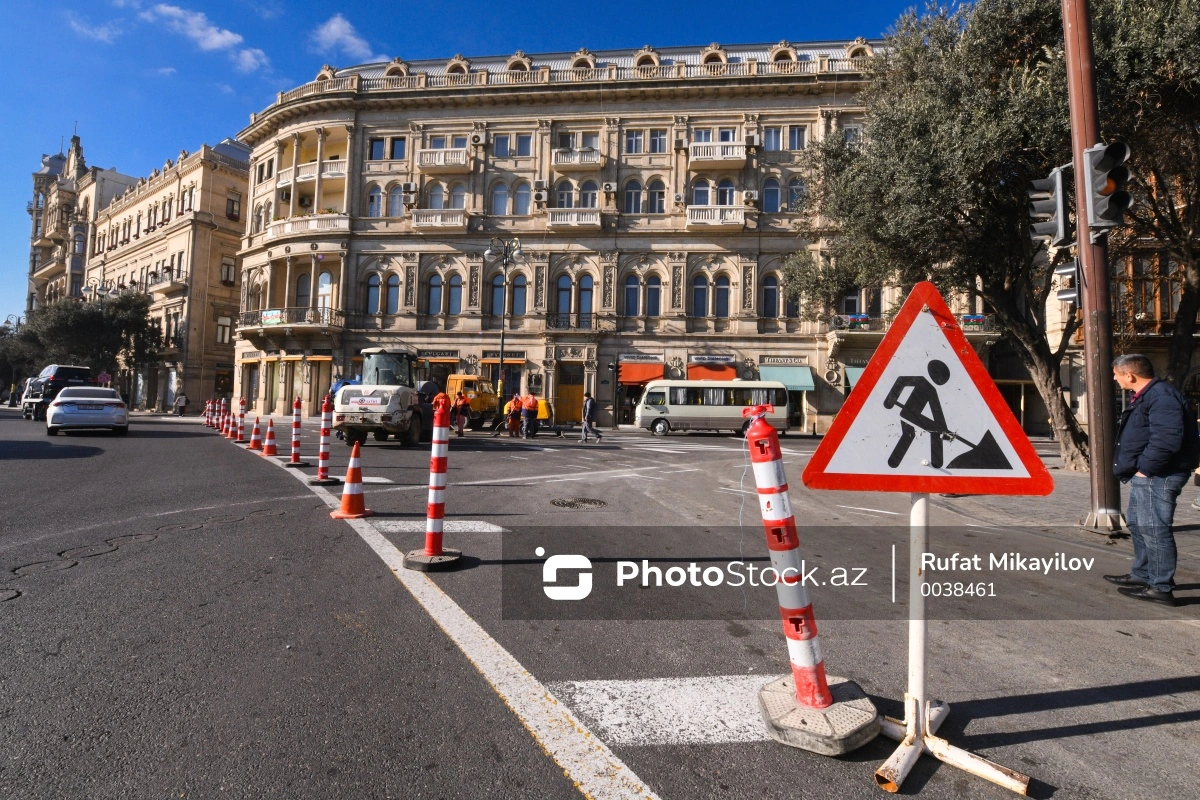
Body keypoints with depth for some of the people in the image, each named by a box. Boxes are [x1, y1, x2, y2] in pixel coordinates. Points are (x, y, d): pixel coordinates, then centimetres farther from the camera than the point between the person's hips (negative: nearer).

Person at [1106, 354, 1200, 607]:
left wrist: (1145, 468, -23)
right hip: (1144, 475, 12)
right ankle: (1141, 575, 33)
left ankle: (1161, 588, -1)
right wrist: (1138, 470, 16)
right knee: (1137, 524, 20)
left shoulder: (1161, 395, -18)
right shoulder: (1146, 396, 17)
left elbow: (1166, 439, -29)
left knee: (1154, 529, -8)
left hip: (1157, 476, -12)